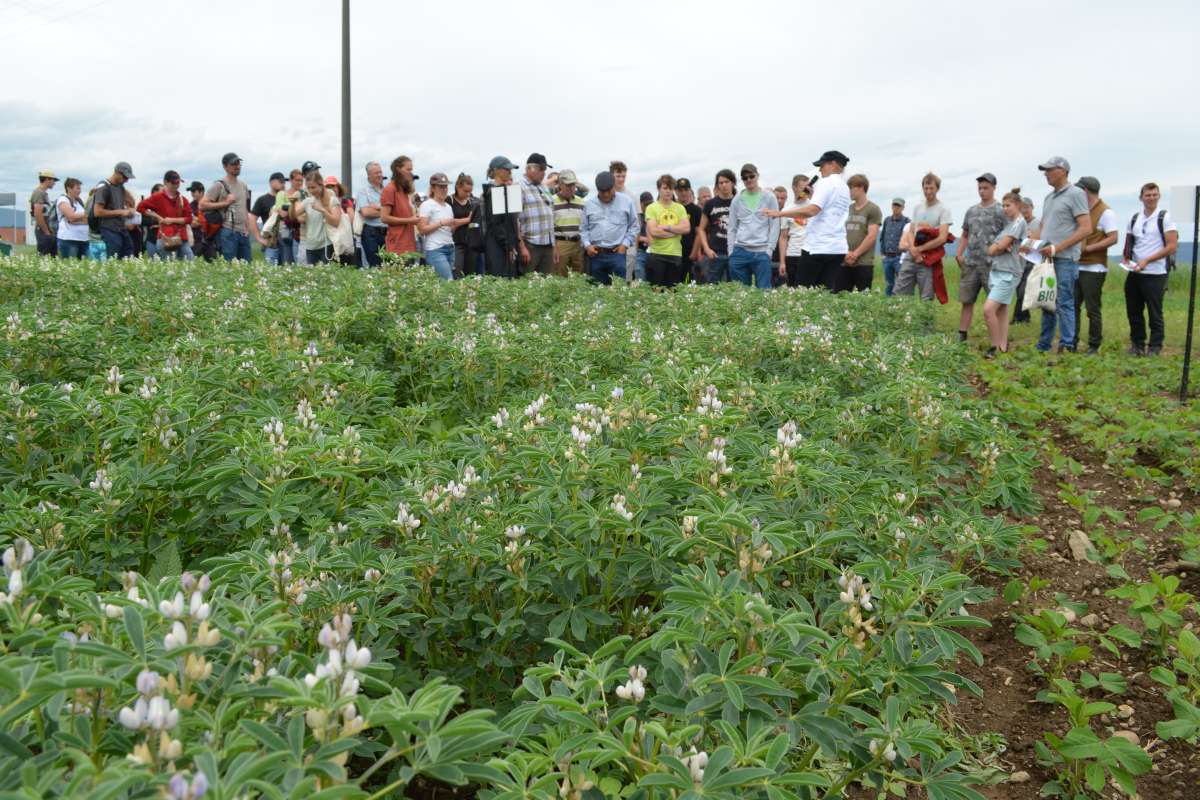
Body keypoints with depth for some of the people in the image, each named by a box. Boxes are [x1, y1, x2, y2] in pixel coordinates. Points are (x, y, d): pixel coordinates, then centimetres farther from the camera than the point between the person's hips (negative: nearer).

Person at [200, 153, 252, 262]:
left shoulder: (243, 184, 18)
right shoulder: (219, 185, -4)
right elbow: (202, 205, -9)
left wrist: (247, 227, 15)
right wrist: (225, 203, -12)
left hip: (243, 233, 7)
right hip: (228, 232, -7)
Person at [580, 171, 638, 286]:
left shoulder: (626, 202, 5)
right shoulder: (589, 203, 11)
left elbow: (633, 226, 8)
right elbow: (584, 228, 14)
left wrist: (625, 244, -2)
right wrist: (587, 245, 0)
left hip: (617, 254, -2)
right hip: (595, 255, 2)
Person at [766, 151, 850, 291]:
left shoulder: (826, 182, -8)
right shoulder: (845, 188, 19)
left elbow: (812, 210, -20)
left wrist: (780, 213, -20)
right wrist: (814, 195, 20)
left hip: (818, 247, -8)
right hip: (838, 249, 8)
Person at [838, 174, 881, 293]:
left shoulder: (873, 210, 0)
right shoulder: (847, 209, 16)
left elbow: (872, 236, -8)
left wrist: (855, 254, -11)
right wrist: (845, 253, -5)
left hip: (863, 264, -5)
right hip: (844, 263, 5)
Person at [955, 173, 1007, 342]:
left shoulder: (1001, 211, -1)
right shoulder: (971, 211, 17)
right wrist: (958, 254, 10)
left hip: (991, 265, -5)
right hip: (970, 264, 6)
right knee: (966, 301, 8)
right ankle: (962, 337, 14)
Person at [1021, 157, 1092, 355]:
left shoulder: (1075, 194, -5)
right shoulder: (1048, 197, 19)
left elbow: (1086, 229, -12)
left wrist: (1057, 248, -18)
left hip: (1065, 259, -8)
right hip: (1047, 258, 8)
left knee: (1064, 303, -7)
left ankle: (1067, 347, -4)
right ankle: (1043, 347, 15)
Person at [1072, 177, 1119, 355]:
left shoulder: (1105, 212, -7)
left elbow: (1113, 238, -15)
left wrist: (1088, 248, -17)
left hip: (1094, 269, -8)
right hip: (1076, 267, 8)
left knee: (1093, 310, -2)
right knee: (1072, 307, 6)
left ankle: (1094, 347, 5)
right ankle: (1072, 344, 12)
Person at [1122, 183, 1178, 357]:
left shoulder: (1165, 217, -4)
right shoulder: (1134, 219, 12)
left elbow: (1172, 247, -10)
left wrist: (1147, 260, -16)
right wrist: (1126, 259, 1)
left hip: (1156, 274, -5)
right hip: (1134, 273, 5)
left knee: (1155, 313, -1)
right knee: (1133, 312, 7)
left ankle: (1155, 348, 7)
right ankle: (1137, 345, 18)